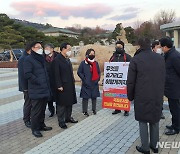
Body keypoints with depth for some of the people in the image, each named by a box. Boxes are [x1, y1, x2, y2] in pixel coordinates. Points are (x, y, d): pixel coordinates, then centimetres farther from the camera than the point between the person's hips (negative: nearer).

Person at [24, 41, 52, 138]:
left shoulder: (41, 59, 18)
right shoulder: (28, 60, -8)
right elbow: (27, 74, -17)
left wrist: (48, 86, 16)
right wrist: (39, 82, -17)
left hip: (45, 90, 8)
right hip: (36, 91, -8)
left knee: (42, 109, 17)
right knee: (36, 110, 0)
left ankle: (41, 125, 31)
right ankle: (34, 129, 13)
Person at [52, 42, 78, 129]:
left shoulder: (67, 59, 14)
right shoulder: (57, 60, -14)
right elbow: (56, 75, -17)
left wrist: (73, 81, 12)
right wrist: (59, 86, -19)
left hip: (70, 85, 8)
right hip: (62, 86, -8)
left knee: (69, 102, 16)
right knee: (61, 104, 2)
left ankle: (68, 117, 31)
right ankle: (61, 121, 14)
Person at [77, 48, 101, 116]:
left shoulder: (96, 63, 8)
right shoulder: (83, 63, -4)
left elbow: (98, 72, 16)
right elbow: (79, 72, -2)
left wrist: (98, 79, 2)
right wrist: (84, 79, -8)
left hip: (94, 84, 4)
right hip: (86, 84, -4)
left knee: (94, 97, 11)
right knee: (85, 97, 1)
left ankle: (94, 109, 25)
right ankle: (85, 111, 11)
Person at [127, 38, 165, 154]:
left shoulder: (136, 59, -9)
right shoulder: (160, 58, 4)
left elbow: (130, 81, -6)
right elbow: (163, 78, 9)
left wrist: (130, 96, 6)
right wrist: (161, 93, 17)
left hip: (142, 96, -4)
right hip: (157, 96, 4)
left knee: (143, 122, 7)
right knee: (155, 121, 16)